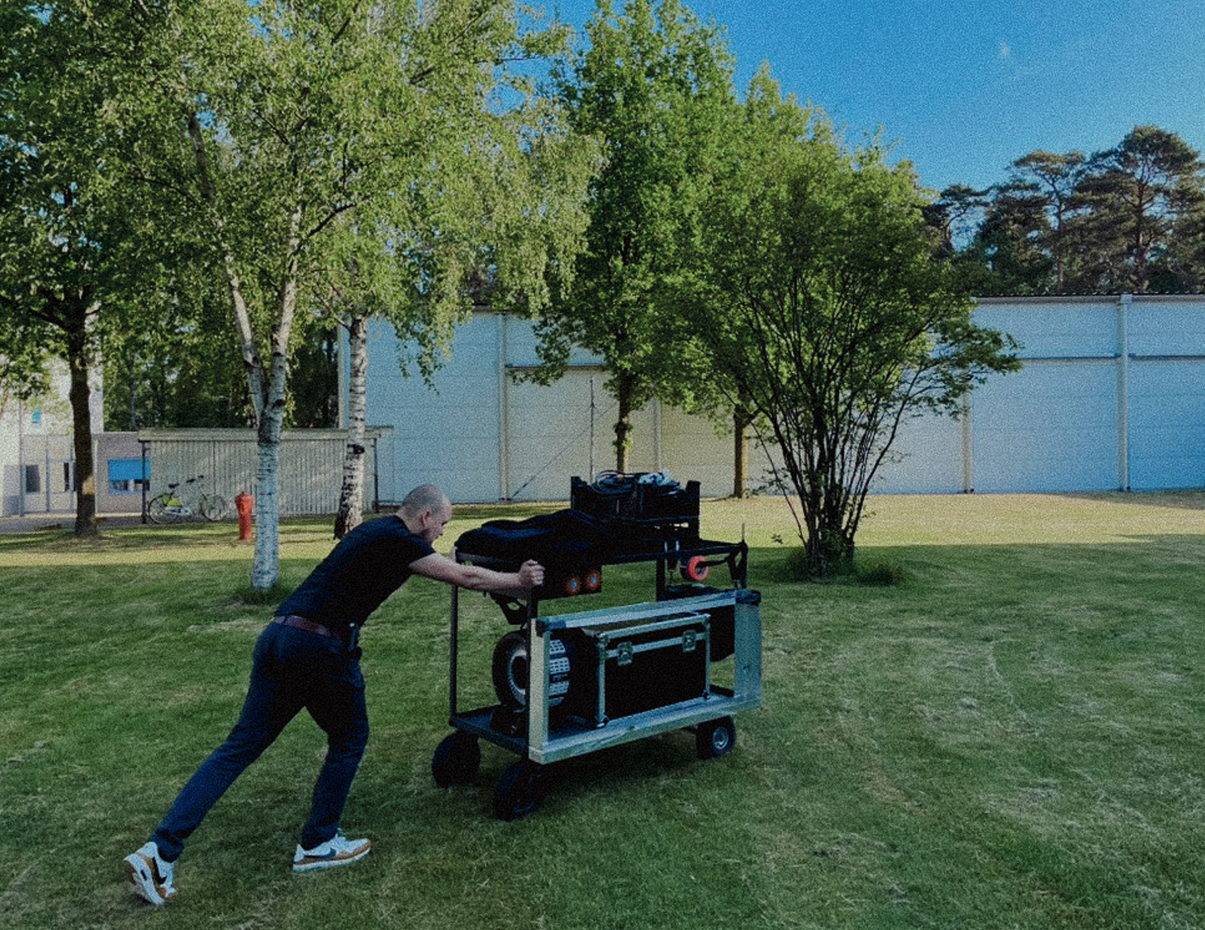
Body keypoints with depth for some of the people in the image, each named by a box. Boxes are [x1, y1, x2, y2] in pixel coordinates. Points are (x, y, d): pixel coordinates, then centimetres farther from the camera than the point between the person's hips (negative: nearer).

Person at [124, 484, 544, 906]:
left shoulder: (375, 531, 22)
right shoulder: (399, 541, -6)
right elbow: (465, 577, -2)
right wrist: (520, 582, 12)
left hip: (277, 635, 9)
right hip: (319, 646, -9)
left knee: (241, 745, 10)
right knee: (349, 738, 13)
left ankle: (160, 850, 8)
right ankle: (317, 844, 22)